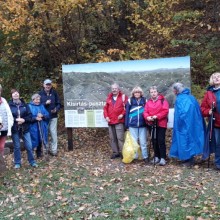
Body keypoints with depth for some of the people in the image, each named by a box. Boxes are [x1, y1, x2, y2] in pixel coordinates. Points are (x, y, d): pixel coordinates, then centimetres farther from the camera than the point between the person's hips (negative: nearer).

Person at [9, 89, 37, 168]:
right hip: (15, 129, -1)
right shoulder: (9, 105, -3)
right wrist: (16, 119, -18)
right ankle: (17, 163, 21)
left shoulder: (24, 104, 4)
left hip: (25, 129, 1)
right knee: (17, 146, 7)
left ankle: (32, 162, 16)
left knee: (29, 146, 2)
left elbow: (30, 115, 2)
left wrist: (24, 120, -14)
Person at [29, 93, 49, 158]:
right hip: (33, 128, -5)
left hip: (41, 128, 5)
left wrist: (42, 115, -14)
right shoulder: (29, 106, -4)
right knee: (33, 141, -3)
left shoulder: (42, 106, 12)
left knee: (40, 140, 12)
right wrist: (35, 118, -22)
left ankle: (39, 153, 27)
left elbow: (47, 115, 6)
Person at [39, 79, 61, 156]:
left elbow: (58, 104, 6)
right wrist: (45, 103, -16)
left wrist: (56, 109, -13)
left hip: (53, 116, 1)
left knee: (53, 133, 1)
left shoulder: (54, 93, 4)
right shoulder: (40, 93, 1)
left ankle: (54, 150, 9)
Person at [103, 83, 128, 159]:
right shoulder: (109, 98, 14)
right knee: (112, 138, 9)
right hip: (110, 121, 5)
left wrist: (122, 114, -13)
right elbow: (105, 108, 16)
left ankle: (122, 153, 0)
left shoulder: (123, 97, 1)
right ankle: (115, 152, 18)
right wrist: (106, 116, 4)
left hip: (119, 121, -5)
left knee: (120, 137, -9)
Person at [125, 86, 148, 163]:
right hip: (132, 125, 0)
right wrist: (126, 125, -1)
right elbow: (127, 113, 2)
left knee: (143, 142, 5)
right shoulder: (130, 101, 1)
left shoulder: (144, 100, 4)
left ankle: (145, 157, 13)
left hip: (142, 125, 0)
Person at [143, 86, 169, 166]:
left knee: (161, 141, -7)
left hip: (161, 124, -5)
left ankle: (163, 158, -3)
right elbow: (145, 112, 5)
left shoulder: (163, 100, -3)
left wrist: (157, 116, -22)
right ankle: (156, 157, 20)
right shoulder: (148, 102, 11)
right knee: (154, 141, 10)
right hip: (151, 124, 5)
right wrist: (147, 117, -17)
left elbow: (165, 111, -13)